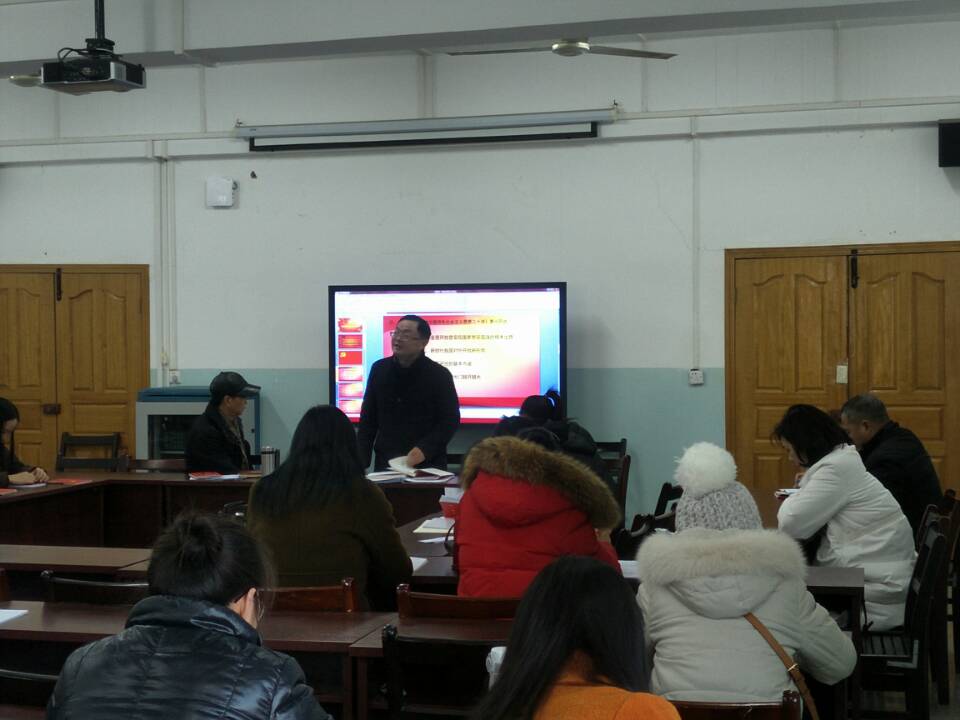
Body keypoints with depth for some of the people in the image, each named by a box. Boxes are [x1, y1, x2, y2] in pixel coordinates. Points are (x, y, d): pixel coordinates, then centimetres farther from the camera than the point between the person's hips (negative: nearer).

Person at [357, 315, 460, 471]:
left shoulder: (439, 375, -6)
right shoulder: (379, 369, 4)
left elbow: (450, 420, -6)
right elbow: (368, 419, 7)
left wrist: (424, 449, -20)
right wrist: (360, 462, -1)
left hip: (428, 466, -3)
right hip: (385, 463, 3)